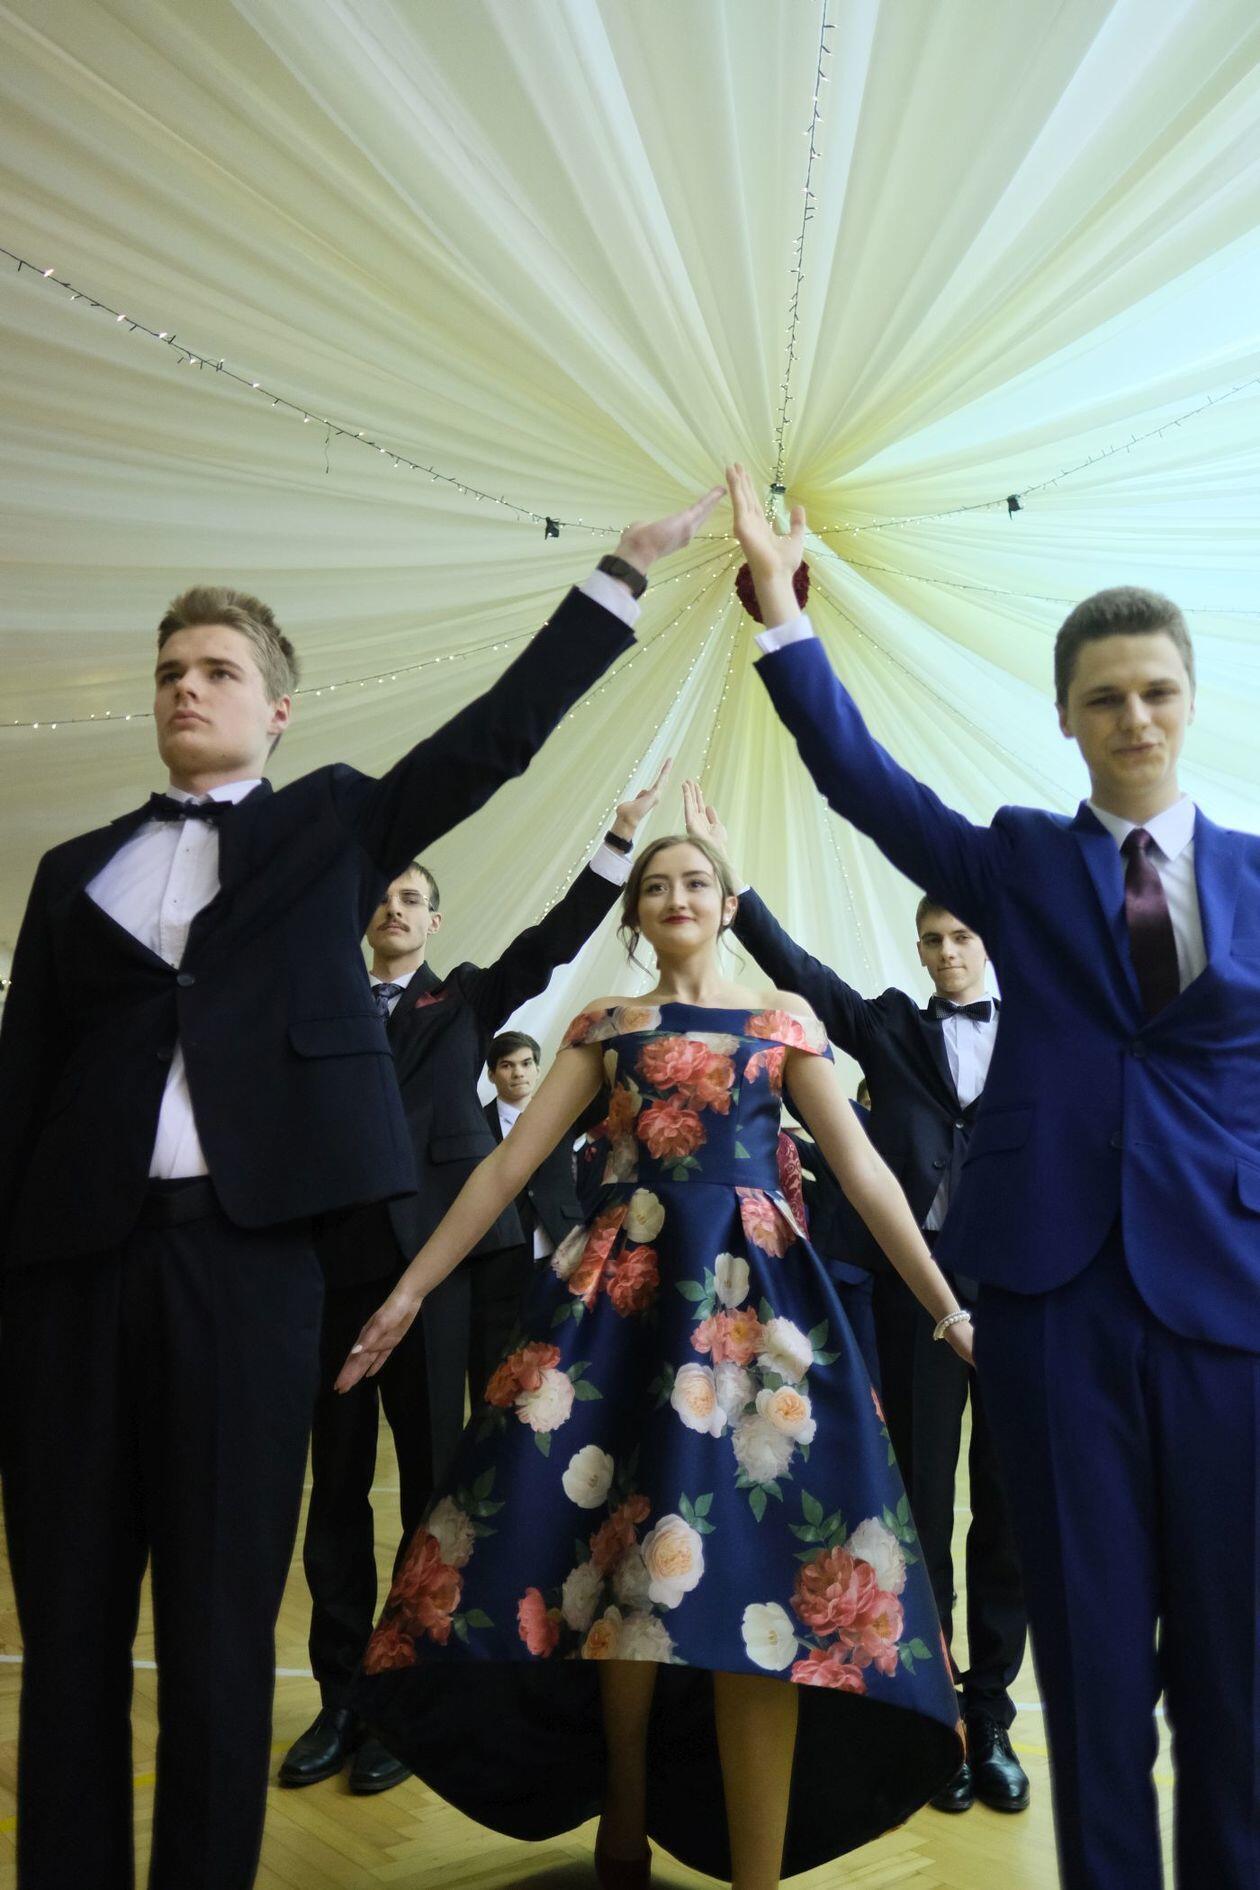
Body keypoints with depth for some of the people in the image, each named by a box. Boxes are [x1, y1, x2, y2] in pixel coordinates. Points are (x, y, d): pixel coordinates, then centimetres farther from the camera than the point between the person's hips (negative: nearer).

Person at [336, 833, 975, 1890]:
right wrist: (411, 1290, 4)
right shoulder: (604, 1025, 13)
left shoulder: (783, 1017, 11)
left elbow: (864, 1171, 6)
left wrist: (947, 1306, 0)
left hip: (754, 1286, -1)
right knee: (617, 1562, 4)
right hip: (624, 1288, 1)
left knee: (754, 1568, -8)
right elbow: (509, 1165, 9)